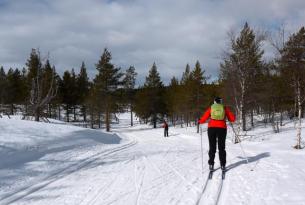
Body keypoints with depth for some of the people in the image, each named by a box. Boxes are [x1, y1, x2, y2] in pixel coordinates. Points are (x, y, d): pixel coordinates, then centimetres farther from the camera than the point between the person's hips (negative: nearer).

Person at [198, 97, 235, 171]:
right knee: (221, 148, 8)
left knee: (212, 148, 8)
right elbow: (232, 119, 7)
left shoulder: (210, 108, 7)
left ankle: (211, 165, 4)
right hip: (222, 128, 0)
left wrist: (199, 122, 27)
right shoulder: (225, 108, 8)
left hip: (212, 128, 0)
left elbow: (203, 118, 6)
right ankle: (223, 165, 7)